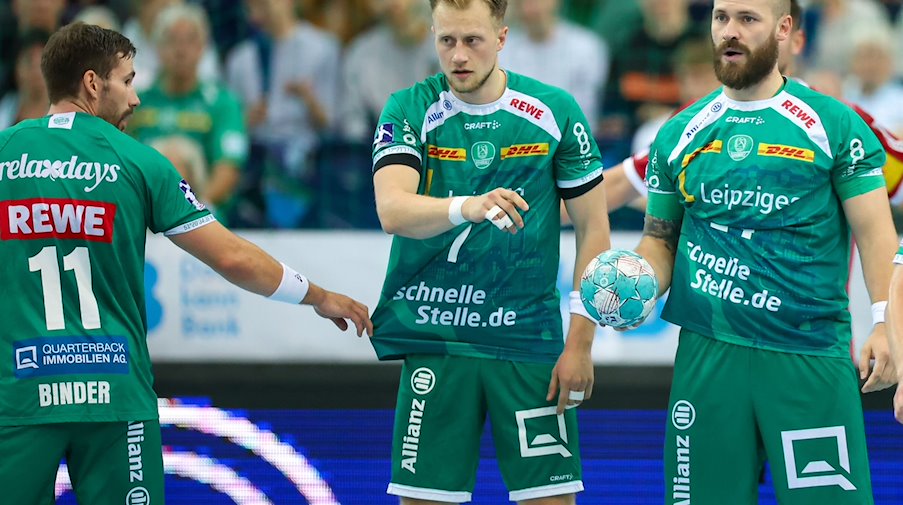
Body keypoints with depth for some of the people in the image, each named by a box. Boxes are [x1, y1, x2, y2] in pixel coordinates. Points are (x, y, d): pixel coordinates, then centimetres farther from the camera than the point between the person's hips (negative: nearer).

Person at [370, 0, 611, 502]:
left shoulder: (555, 111, 0)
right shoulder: (409, 111, -1)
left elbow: (593, 226, 5)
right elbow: (391, 210, -18)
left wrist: (580, 342, -2)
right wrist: (467, 208, -38)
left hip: (530, 342, 0)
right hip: (435, 342, 0)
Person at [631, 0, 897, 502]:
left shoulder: (833, 124, 2)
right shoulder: (679, 135, 13)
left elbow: (874, 233, 0)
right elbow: (661, 239, 19)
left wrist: (885, 325, -13)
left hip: (809, 358, -3)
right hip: (706, 356, 3)